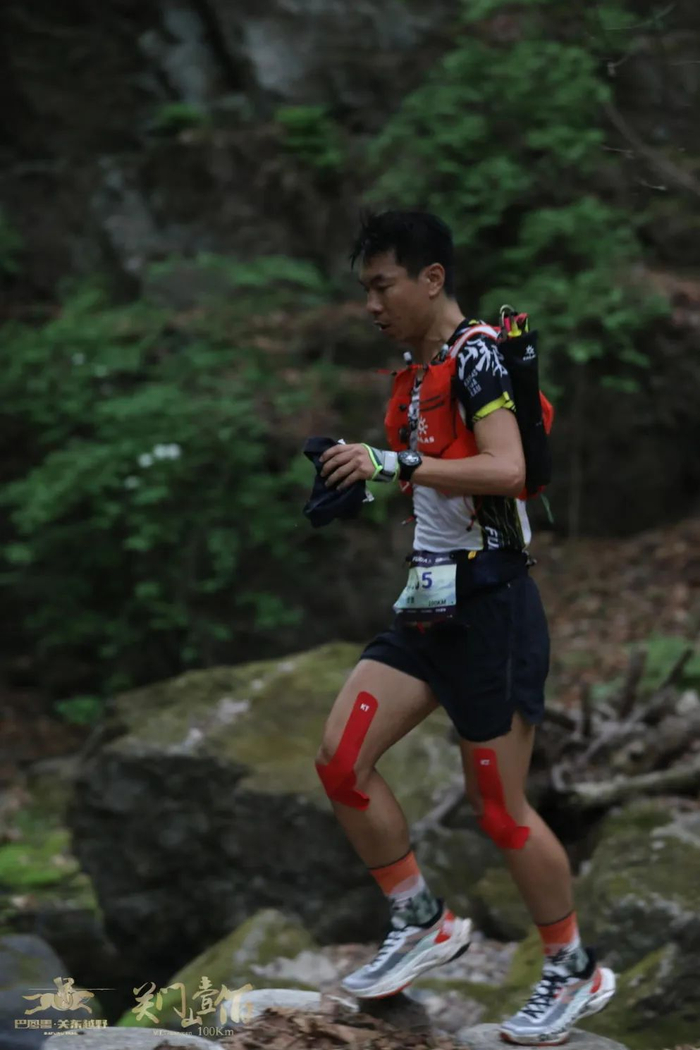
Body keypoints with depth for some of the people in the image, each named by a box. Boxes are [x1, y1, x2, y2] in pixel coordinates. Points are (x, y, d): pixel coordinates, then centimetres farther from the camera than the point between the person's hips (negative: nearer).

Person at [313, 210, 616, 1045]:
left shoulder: (478, 353, -14)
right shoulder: (417, 370, 14)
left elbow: (507, 470, -27)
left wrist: (395, 463, -31)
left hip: (486, 605, -9)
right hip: (429, 602, 9)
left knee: (499, 807, -1)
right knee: (340, 759, -1)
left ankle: (575, 972, 16)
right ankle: (422, 922, 14)